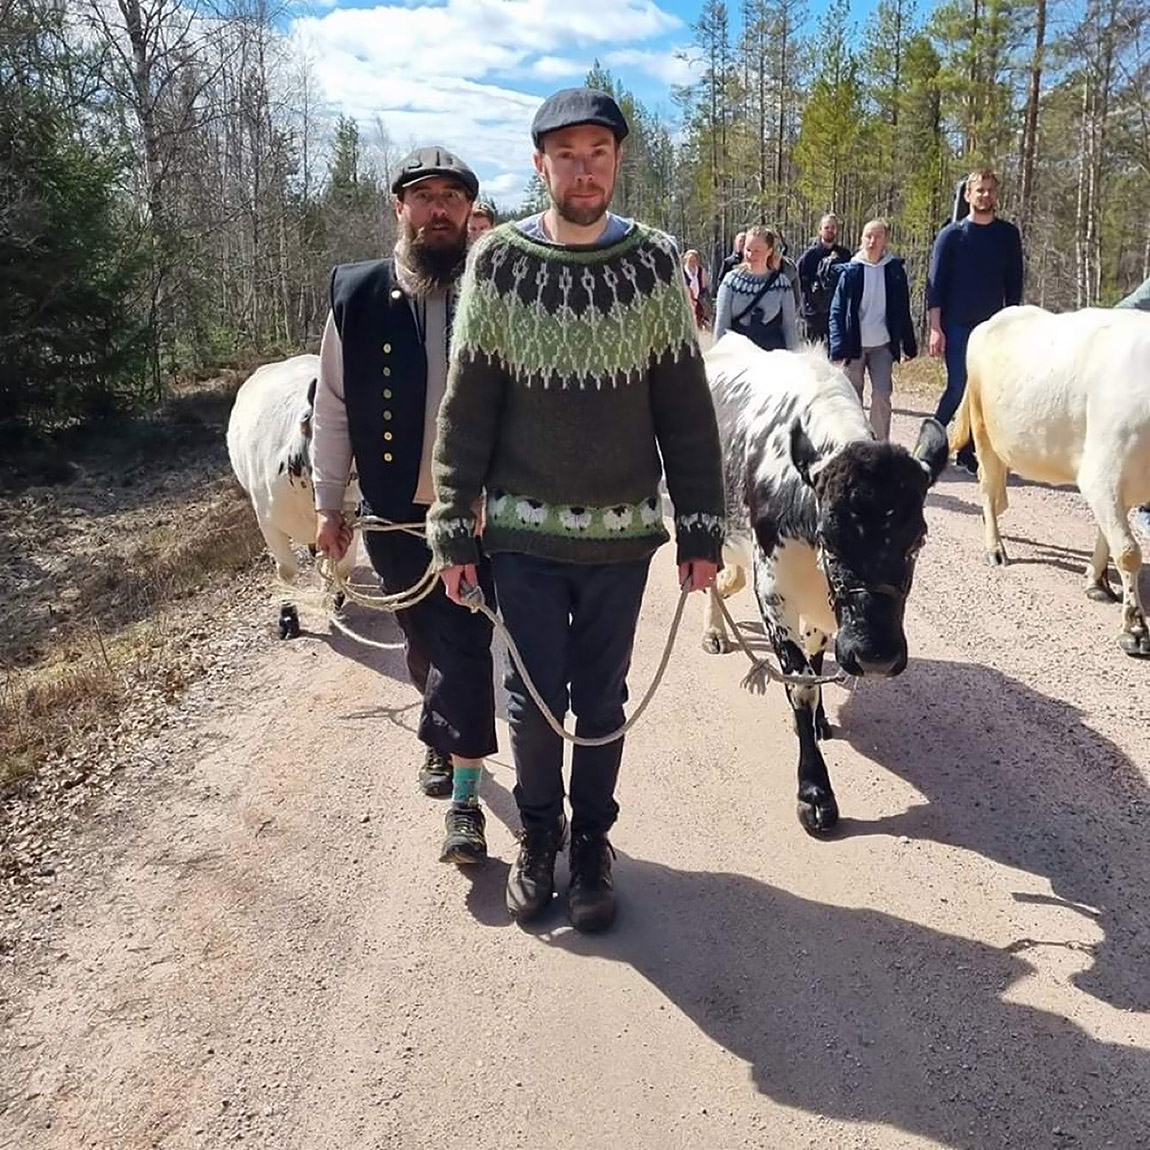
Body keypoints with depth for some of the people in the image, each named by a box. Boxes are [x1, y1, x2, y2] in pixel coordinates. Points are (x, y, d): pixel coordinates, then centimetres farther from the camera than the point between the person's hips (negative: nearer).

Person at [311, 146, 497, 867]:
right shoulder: (357, 294, 0)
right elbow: (333, 406, 4)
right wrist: (328, 503, 6)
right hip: (393, 509, 2)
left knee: (466, 645, -4)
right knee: (424, 639, 17)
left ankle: (464, 796, 4)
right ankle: (443, 735, 44)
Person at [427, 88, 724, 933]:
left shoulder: (655, 265, -2)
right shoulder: (498, 264, -3)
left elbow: (686, 411, -1)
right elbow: (466, 409, -2)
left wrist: (702, 531, -4)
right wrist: (454, 531, -4)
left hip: (622, 532, 0)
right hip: (524, 530, 0)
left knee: (601, 703, 11)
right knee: (534, 700, 9)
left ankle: (591, 842, 32)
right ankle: (538, 835, 32)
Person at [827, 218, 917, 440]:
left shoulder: (895, 269, 2)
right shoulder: (851, 270, -1)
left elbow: (903, 311, 8)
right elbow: (837, 311, -2)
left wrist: (909, 344, 8)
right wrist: (838, 346, -12)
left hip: (882, 346, 1)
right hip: (855, 345, 0)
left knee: (882, 396, -4)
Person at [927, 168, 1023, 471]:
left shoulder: (1008, 235, 8)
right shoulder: (952, 234, -1)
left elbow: (1013, 284, 12)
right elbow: (935, 284, -3)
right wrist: (936, 329, -10)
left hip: (993, 326, 3)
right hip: (957, 325, -3)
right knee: (957, 387, -8)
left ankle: (968, 450, 12)